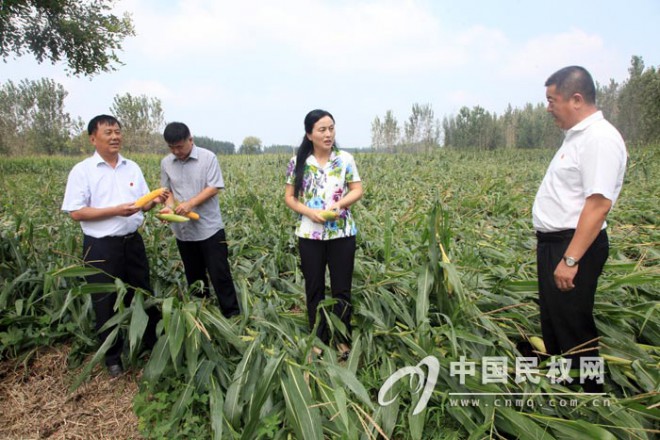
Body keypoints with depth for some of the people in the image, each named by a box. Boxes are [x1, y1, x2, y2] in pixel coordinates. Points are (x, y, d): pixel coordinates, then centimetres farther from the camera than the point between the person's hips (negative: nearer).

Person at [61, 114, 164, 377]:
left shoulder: (132, 168, 6)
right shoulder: (82, 171, -8)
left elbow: (143, 204, 10)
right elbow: (76, 213, -12)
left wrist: (154, 201, -13)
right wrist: (116, 210, -21)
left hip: (132, 242, 4)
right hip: (101, 247, -4)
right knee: (106, 303, 9)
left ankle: (153, 343, 34)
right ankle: (112, 357, 27)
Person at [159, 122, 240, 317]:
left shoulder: (208, 157, -9)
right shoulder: (166, 163, 4)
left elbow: (213, 188, -12)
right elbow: (167, 190, 10)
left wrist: (190, 204, -23)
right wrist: (169, 206, -12)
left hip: (210, 228, -4)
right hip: (183, 230, 5)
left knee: (219, 274, 0)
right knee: (194, 276, 16)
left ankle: (232, 314, 12)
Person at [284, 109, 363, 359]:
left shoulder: (345, 159, -1)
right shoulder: (298, 162, -1)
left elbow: (358, 191, 1)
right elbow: (289, 197, 3)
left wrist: (338, 204, -18)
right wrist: (309, 212, -14)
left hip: (342, 234, 0)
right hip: (310, 234, 1)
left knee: (342, 289, 7)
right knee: (314, 289, 11)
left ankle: (343, 339, 24)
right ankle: (319, 339, 27)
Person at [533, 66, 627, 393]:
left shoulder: (600, 138, -18)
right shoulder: (578, 136, 13)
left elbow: (598, 205, -26)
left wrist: (571, 259, -28)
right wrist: (558, 253, 17)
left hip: (575, 246, -10)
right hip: (554, 242, 11)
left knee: (574, 328, 2)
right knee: (552, 321, 21)